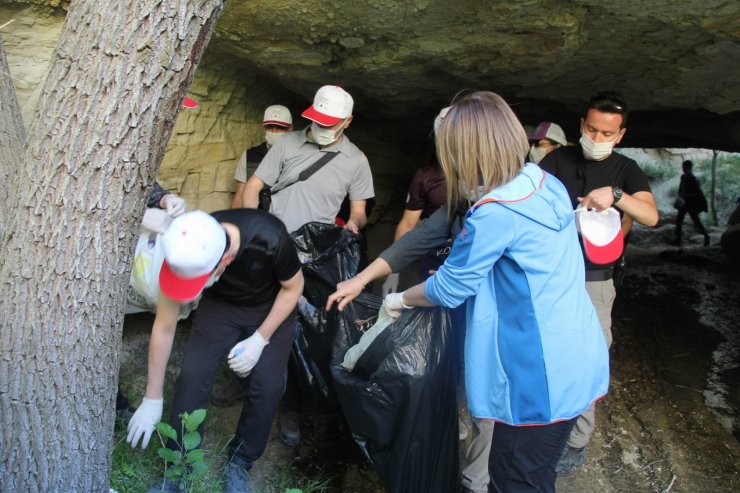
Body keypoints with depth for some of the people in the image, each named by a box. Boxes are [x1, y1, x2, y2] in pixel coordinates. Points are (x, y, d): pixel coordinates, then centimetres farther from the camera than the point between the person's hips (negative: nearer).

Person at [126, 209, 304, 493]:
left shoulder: (270, 239, -40)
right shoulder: (185, 255, -30)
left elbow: (293, 287, -16)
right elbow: (164, 327, -16)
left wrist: (260, 339, -21)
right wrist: (152, 399, -11)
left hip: (272, 308, -1)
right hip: (220, 305, 2)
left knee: (267, 384, -15)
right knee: (192, 374, -15)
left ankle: (239, 465, 8)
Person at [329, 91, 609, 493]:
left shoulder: (495, 214, -23)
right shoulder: (547, 184, 4)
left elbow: (447, 290, -11)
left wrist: (400, 300, 9)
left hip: (541, 375, -9)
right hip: (573, 358, 9)